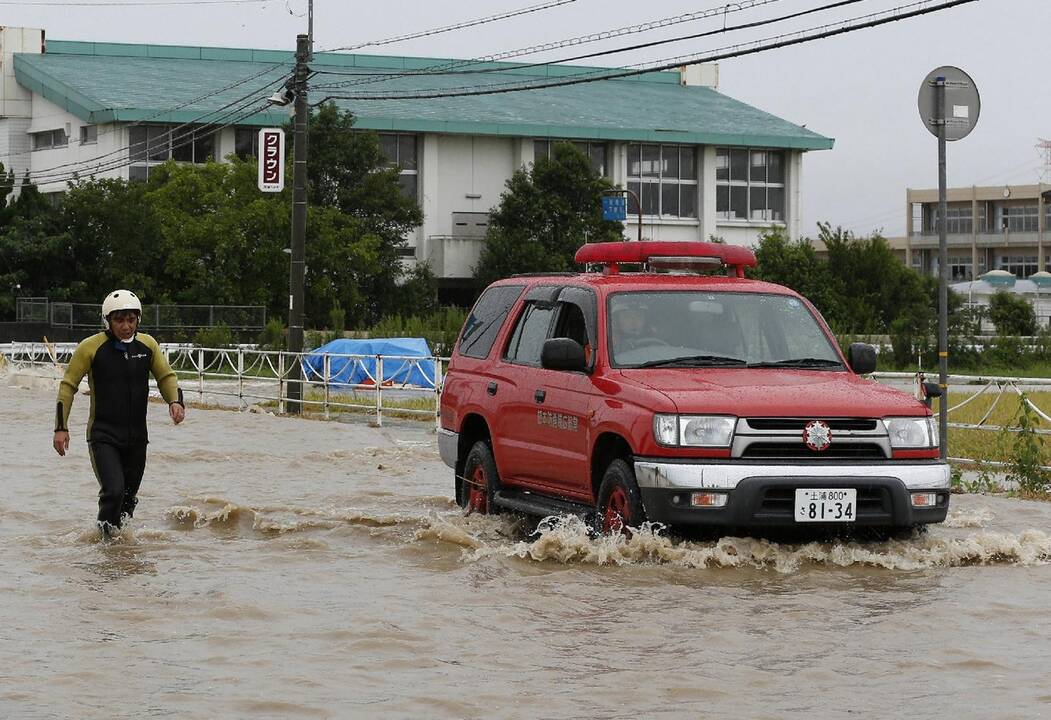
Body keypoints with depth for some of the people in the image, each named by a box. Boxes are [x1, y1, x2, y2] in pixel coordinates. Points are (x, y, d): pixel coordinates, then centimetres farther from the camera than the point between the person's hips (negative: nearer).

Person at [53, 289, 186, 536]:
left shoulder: (147, 345, 0)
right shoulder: (91, 348, -10)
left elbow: (166, 376, 12)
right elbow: (68, 385, -2)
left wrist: (176, 401, -8)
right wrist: (61, 427, -7)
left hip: (137, 437, 4)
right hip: (103, 436, -4)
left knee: (129, 497, 13)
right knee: (113, 492, -19)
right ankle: (104, 535, 2)